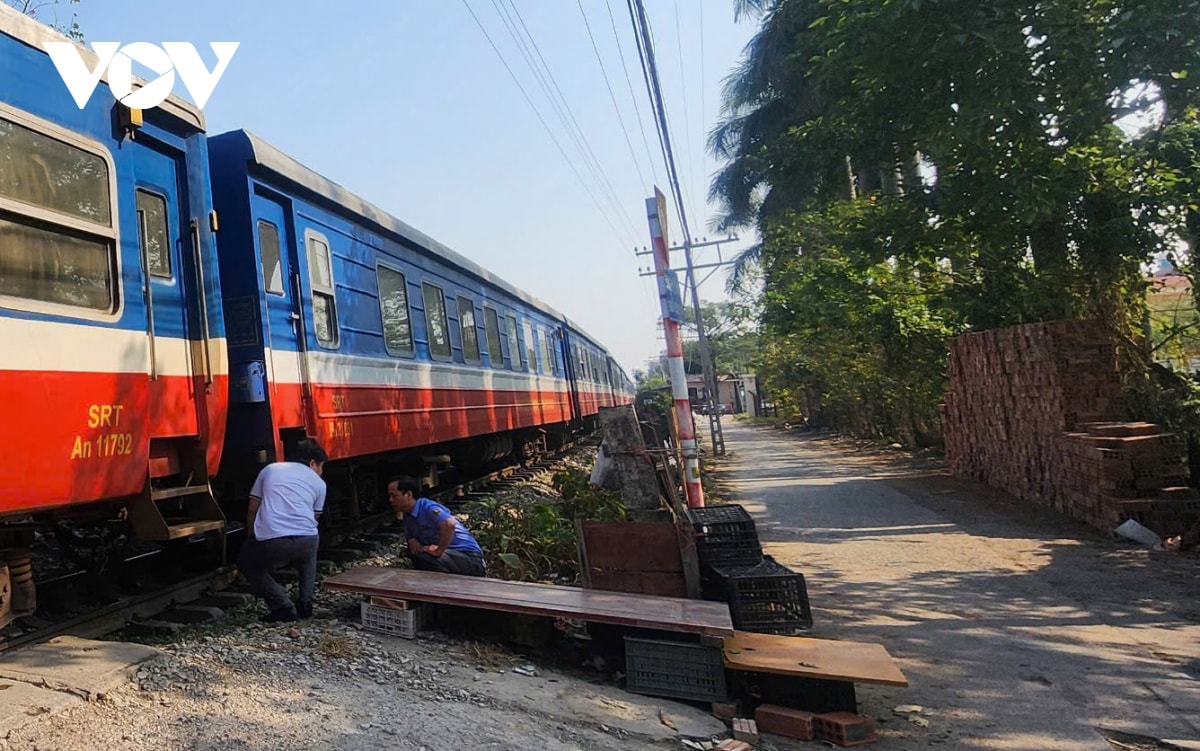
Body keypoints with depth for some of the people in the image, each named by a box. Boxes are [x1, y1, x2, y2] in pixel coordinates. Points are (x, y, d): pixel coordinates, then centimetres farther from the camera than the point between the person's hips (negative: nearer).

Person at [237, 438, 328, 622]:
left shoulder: (270, 469, 22)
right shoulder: (318, 483, 18)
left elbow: (252, 509, 22)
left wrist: (251, 538, 35)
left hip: (270, 542, -1)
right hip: (306, 541, 2)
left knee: (246, 563, 30)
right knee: (307, 558, 38)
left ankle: (283, 606, 15)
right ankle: (305, 604, 25)